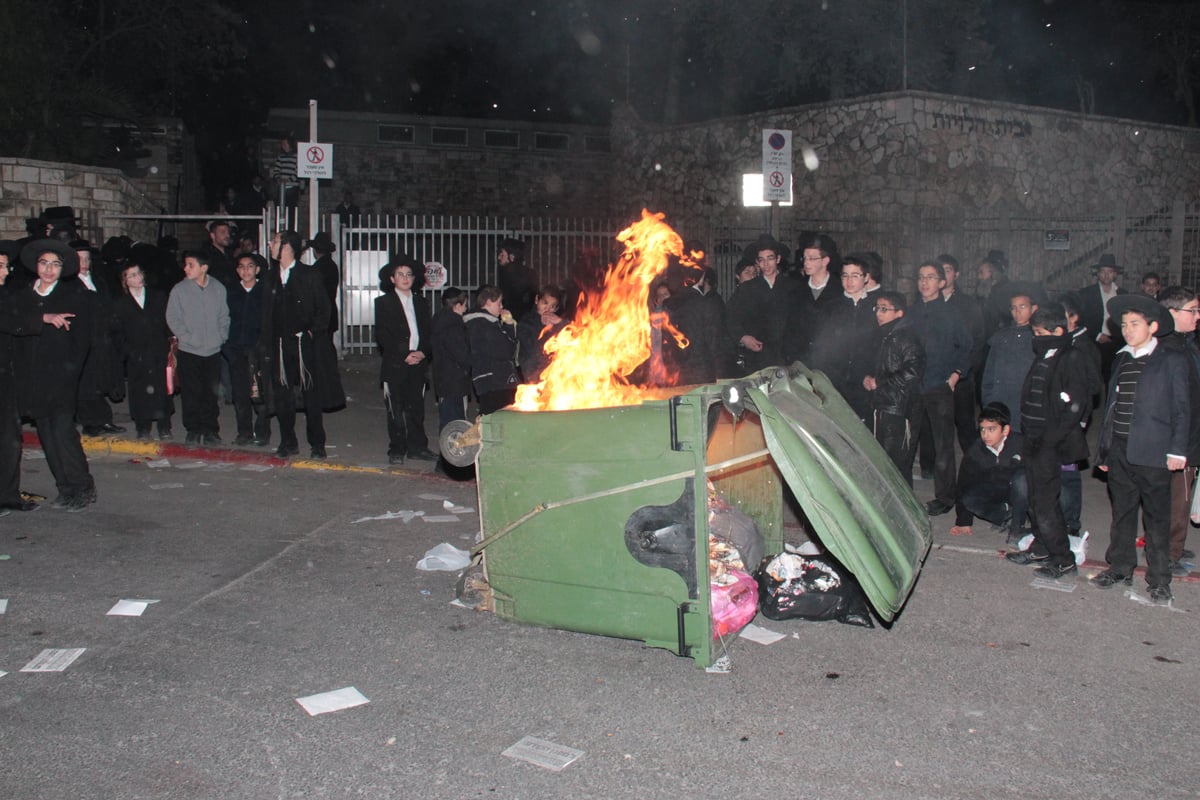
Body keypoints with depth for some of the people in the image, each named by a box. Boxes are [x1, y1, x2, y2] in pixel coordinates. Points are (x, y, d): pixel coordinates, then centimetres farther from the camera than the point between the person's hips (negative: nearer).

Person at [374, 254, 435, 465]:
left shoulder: (421, 303, 17)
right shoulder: (383, 302, 4)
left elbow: (428, 333, 15)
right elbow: (382, 335, -4)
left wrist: (424, 352, -4)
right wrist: (404, 355, -12)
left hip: (418, 362, 4)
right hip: (395, 365, -3)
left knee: (416, 407, 5)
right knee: (396, 409, -2)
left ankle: (417, 446, 13)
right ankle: (397, 450, 5)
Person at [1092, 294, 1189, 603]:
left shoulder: (1172, 361, -2)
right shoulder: (1120, 361, 14)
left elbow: (1181, 409, -3)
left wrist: (1177, 449, -10)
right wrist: (1104, 449, 13)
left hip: (1152, 453, -5)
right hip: (1119, 452, 5)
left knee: (1157, 517, 3)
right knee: (1122, 513, 13)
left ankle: (1159, 580, 11)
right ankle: (1120, 568, 26)